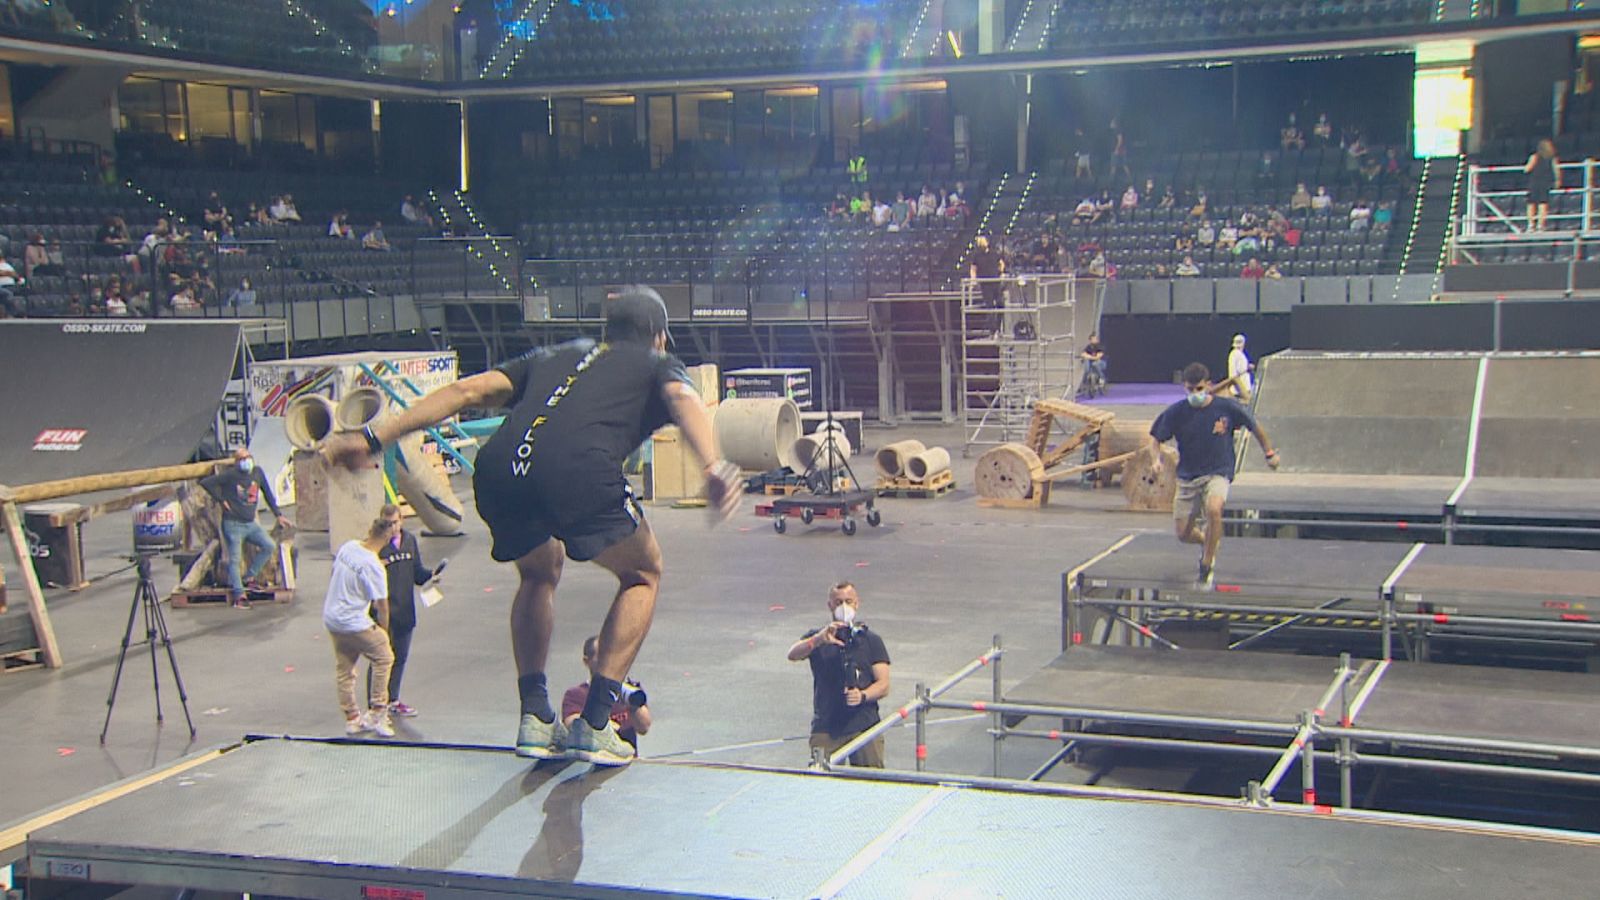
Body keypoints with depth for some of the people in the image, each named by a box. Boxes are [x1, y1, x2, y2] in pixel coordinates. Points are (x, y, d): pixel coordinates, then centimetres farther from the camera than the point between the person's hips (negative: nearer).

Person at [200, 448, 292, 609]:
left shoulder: (257, 472, 5)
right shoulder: (230, 475, -10)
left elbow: (267, 494, 14)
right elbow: (205, 483, -12)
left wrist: (278, 515, 14)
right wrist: (221, 499, -11)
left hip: (251, 523, 6)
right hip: (233, 524, -6)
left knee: (269, 546, -5)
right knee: (235, 560, -5)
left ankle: (248, 577, 9)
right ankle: (239, 595, 0)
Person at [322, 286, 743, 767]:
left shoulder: (556, 357, 38)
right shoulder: (658, 365, 29)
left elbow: (469, 390, 26)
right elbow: (684, 400, 4)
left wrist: (375, 437, 22)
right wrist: (714, 468, -15)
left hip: (498, 467, 4)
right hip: (580, 473, -4)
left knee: (539, 574, 34)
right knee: (643, 575, 23)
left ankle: (535, 718, 26)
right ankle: (594, 726, 15)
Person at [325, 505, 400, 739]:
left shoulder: (347, 547, -1)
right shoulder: (373, 566, -22)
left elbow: (333, 576, 16)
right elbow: (381, 605, -15)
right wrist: (384, 632, -2)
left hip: (331, 617, 8)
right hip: (354, 622, -8)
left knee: (343, 668, 15)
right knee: (384, 657, 7)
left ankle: (352, 718, 23)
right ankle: (377, 713, 8)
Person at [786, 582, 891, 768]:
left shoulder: (871, 640, 12)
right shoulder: (817, 638, 11)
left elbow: (883, 685, 5)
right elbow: (793, 655, -10)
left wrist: (862, 696, -16)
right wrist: (819, 640, -29)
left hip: (864, 726, 0)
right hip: (825, 729, 0)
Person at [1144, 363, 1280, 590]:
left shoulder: (1227, 407, -8)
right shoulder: (1176, 412, -7)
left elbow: (1254, 426, 9)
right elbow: (1154, 438, 2)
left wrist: (1270, 453, 17)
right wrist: (1156, 459, -18)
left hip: (1218, 473, -3)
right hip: (1187, 477, 3)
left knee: (1213, 509, -34)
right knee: (1184, 535, 4)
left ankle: (1206, 569, -20)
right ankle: (1208, 540, 43)